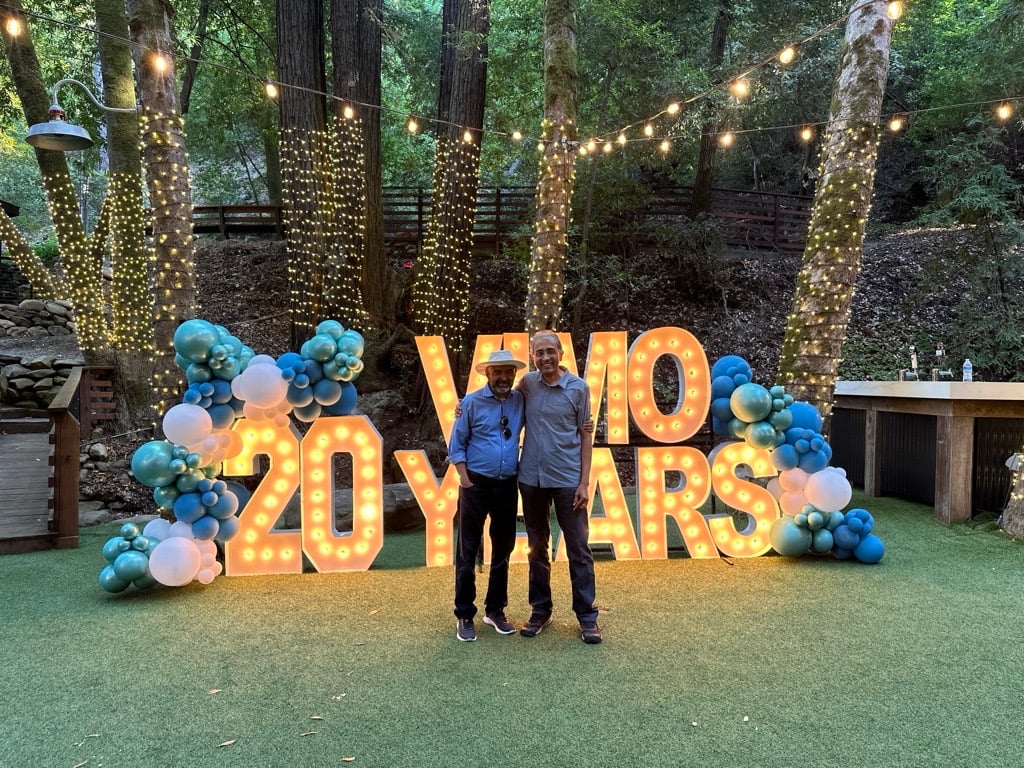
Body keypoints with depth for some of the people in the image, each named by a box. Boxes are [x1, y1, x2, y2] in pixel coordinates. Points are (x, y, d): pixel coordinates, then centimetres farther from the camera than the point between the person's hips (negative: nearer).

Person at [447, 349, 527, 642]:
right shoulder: (472, 402, -5)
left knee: (503, 549, 12)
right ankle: (465, 615, 12)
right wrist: (465, 478, -10)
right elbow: (456, 444, -2)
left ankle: (495, 609, 26)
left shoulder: (521, 400, 3)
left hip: (508, 485, 4)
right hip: (477, 484, -3)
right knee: (467, 551, 2)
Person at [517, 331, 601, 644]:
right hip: (531, 478, 3)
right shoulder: (527, 383, 3)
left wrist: (584, 482, -7)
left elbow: (585, 437, -1)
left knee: (579, 549, 2)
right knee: (537, 548, 12)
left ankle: (586, 616, 12)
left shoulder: (578, 387, -4)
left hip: (567, 479, -3)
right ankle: (540, 611, 25)